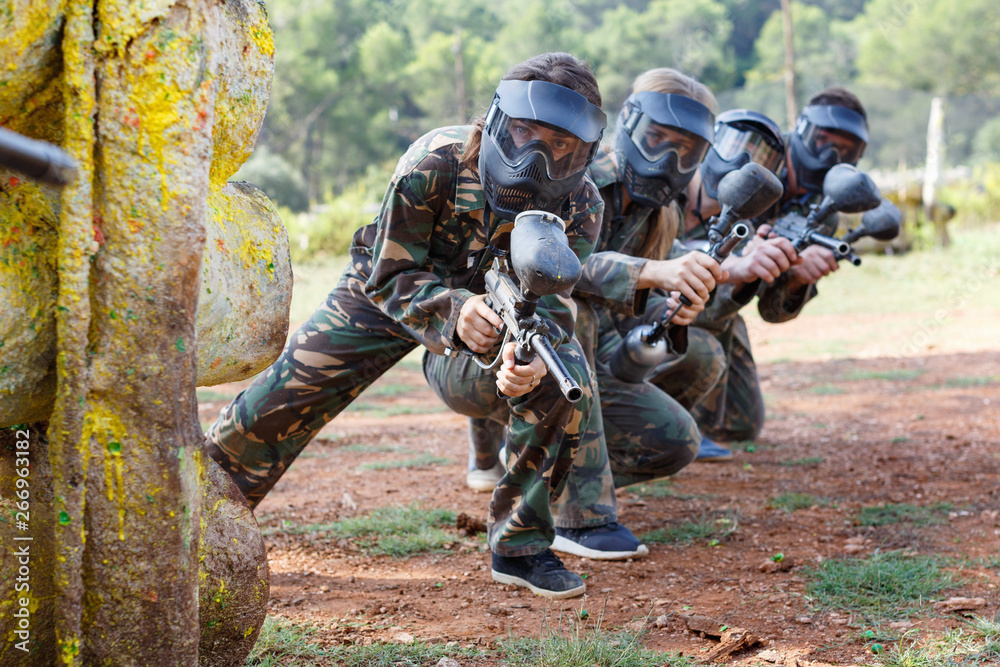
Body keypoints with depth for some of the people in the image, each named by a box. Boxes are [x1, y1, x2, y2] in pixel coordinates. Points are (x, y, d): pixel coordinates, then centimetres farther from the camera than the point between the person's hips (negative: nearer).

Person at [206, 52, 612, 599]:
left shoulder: (579, 206, -26)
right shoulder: (436, 162, -35)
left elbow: (553, 304, -27)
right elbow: (391, 277, -29)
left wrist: (531, 359, -52)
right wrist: (453, 312, -50)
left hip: (500, 307, 2)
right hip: (388, 293, -1)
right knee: (279, 398, -6)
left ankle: (520, 546, -7)